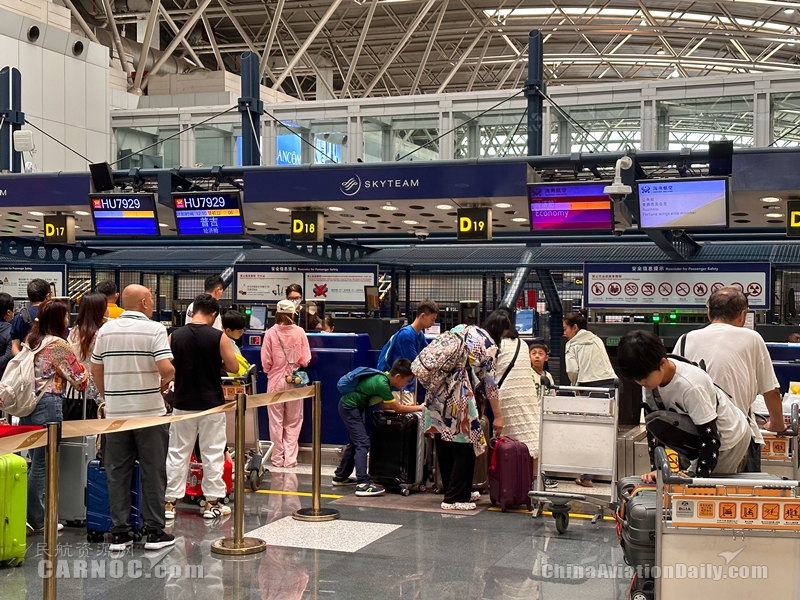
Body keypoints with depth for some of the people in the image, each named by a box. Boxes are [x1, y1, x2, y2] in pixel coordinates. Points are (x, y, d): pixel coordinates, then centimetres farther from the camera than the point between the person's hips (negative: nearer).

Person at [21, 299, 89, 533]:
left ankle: (35, 516, 18)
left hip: (28, 404, 8)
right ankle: (35, 521, 1)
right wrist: (88, 374, 11)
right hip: (48, 404, -8)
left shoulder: (31, 340, 13)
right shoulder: (58, 344, -10)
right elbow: (80, 378, -6)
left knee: (37, 462, 13)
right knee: (42, 464, -3)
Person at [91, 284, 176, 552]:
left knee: (117, 473, 9)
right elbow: (167, 369, -18)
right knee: (153, 473, 5)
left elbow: (96, 370, 9)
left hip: (115, 412, 4)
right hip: (150, 411, -4)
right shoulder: (154, 329, -9)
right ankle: (154, 532, 9)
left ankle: (119, 533, 12)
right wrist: (164, 382, 3)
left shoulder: (106, 329, 5)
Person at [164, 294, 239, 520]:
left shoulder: (175, 336, -3)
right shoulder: (218, 337, -9)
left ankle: (169, 502, 10)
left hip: (183, 403, 2)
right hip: (211, 403, -2)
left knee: (177, 453, 9)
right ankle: (212, 502, 11)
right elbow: (233, 367, -6)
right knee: (212, 453, 7)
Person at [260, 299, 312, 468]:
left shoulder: (270, 333, -9)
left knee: (276, 421, 9)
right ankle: (290, 459, 10)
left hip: (276, 380, -1)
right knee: (293, 422, 10)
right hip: (294, 381, 1)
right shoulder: (299, 332, -7)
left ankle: (278, 458, 13)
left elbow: (266, 361, -6)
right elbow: (305, 359, -3)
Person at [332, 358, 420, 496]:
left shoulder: (386, 377, 0)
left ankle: (340, 477, 32)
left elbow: (384, 406, 5)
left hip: (350, 407, 10)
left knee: (355, 442, 19)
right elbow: (397, 408, -20)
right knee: (362, 443, -14)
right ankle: (363, 484, -18)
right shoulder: (382, 384, -28)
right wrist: (420, 407, -13)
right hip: (349, 407, -10)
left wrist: (407, 406, -3)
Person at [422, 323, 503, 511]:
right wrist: (498, 416, 0)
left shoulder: (457, 330, 18)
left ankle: (462, 492, 29)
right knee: (465, 448, 3)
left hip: (436, 393, 8)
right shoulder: (487, 344, -2)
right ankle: (455, 498, 5)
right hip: (459, 397, -7)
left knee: (444, 448, 14)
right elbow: (489, 382, -4)